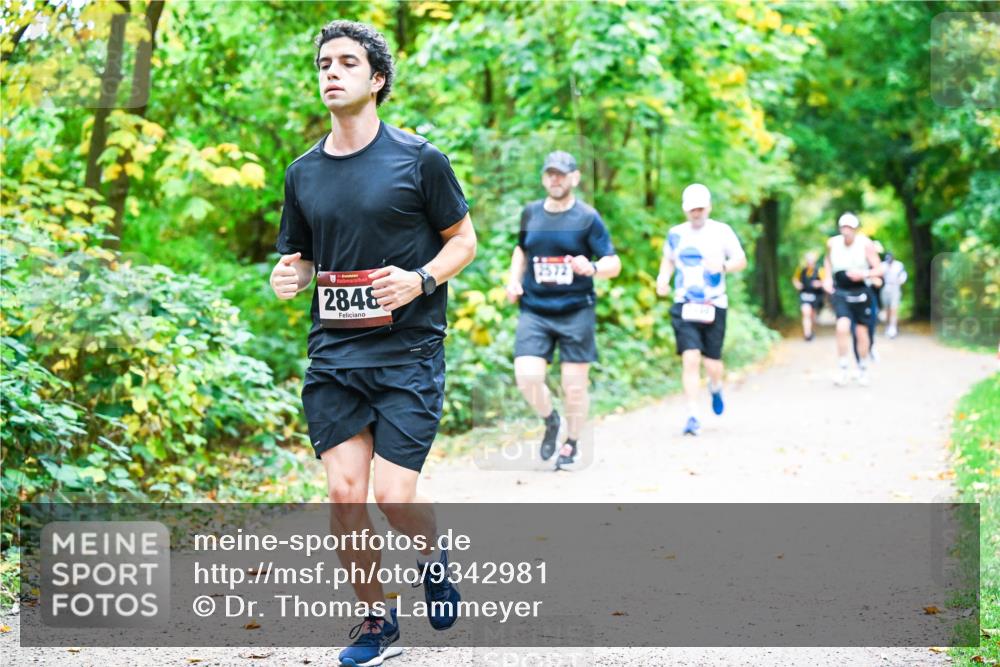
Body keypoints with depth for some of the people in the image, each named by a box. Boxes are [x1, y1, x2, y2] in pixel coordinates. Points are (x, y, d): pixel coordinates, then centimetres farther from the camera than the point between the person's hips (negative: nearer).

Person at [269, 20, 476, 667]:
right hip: (333, 354, 4)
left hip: (410, 352, -4)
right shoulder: (303, 173, 9)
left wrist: (421, 279, -14)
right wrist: (289, 276, -4)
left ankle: (435, 559, 24)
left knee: (394, 496, -11)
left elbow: (464, 238, 5)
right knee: (344, 495, -2)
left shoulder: (419, 159, -3)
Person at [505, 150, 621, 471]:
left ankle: (571, 443, 25)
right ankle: (551, 422, 15)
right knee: (527, 376, -15)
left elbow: (614, 263, -4)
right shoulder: (530, 213, 8)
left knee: (575, 386, 1)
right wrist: (514, 279, 10)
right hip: (534, 310, 2)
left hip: (576, 312, -2)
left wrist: (592, 268, -26)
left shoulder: (587, 217, -3)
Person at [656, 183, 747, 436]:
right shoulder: (676, 234, 8)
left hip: (713, 306, -1)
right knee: (690, 359, -13)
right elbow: (668, 260, 22)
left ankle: (716, 387, 40)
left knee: (712, 363, 3)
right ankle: (693, 416, -8)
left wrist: (723, 266, -19)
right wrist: (663, 278, 2)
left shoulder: (722, 231, 1)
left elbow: (741, 261, 2)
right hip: (684, 307, 1)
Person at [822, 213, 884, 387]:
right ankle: (842, 368, -12)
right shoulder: (832, 243, -3)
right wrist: (828, 278, 6)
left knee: (861, 331, 6)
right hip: (840, 292, 0)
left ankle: (863, 368, 28)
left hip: (860, 292, 0)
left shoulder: (865, 244, -10)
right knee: (843, 325, -21)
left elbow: (879, 270, -7)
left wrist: (864, 274, -25)